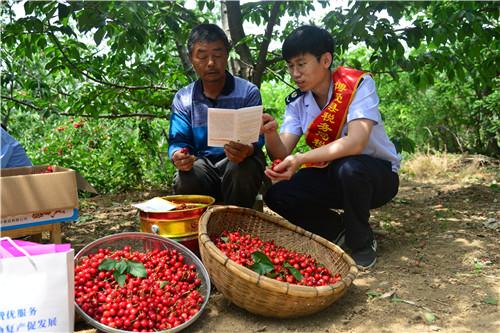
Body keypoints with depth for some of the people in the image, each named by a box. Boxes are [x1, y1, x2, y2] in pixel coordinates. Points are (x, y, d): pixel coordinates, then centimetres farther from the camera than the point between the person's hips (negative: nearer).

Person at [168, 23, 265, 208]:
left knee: (241, 168, -36)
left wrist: (247, 150, -39)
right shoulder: (182, 99, 6)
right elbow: (178, 141, 0)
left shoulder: (248, 92, -1)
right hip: (202, 163, 1)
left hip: (237, 160, -1)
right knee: (184, 180, -32)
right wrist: (178, 156, -27)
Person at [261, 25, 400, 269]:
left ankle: (362, 242, -10)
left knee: (348, 168, -38)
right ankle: (340, 230, 6)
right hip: (333, 177, 5)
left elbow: (355, 143, -36)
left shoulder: (357, 85, -20)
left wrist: (301, 159, -45)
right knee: (276, 196, -17)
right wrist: (270, 134, -35)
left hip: (378, 174, -4)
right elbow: (282, 155, -13)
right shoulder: (297, 102, -4)